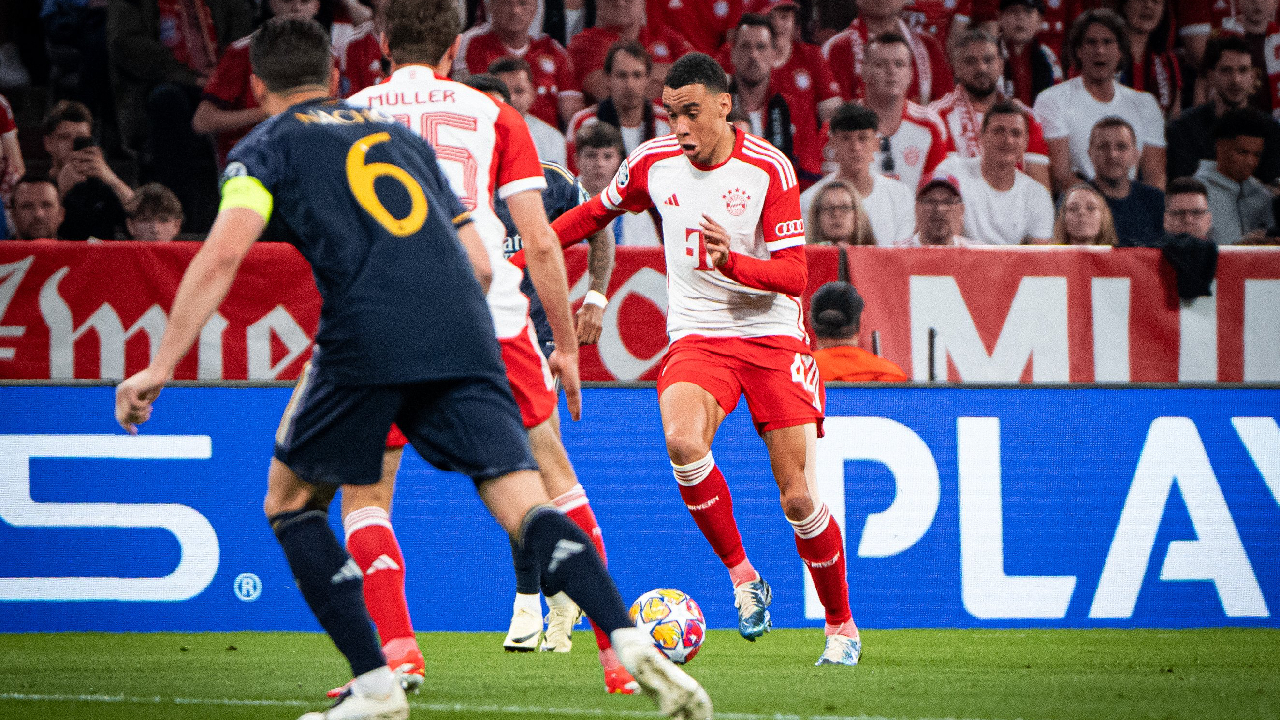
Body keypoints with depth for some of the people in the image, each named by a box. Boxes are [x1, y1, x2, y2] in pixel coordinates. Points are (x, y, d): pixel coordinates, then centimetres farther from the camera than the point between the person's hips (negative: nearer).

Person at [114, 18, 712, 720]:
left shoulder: (265, 147, 16)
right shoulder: (401, 135, 30)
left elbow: (223, 254, -2)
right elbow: (480, 264, 25)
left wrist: (160, 368, -2)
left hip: (367, 339, -4)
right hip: (465, 333, 4)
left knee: (290, 502, 17)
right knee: (526, 509, -3)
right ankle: (632, 643, -27)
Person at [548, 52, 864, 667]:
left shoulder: (770, 169, -10)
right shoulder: (652, 163, 0)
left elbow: (793, 273, -14)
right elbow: (597, 212, 20)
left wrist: (731, 262, -31)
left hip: (773, 336, -2)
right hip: (696, 336, 2)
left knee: (798, 499, -6)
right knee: (682, 443, -31)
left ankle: (842, 626, 17)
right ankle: (742, 578, -12)